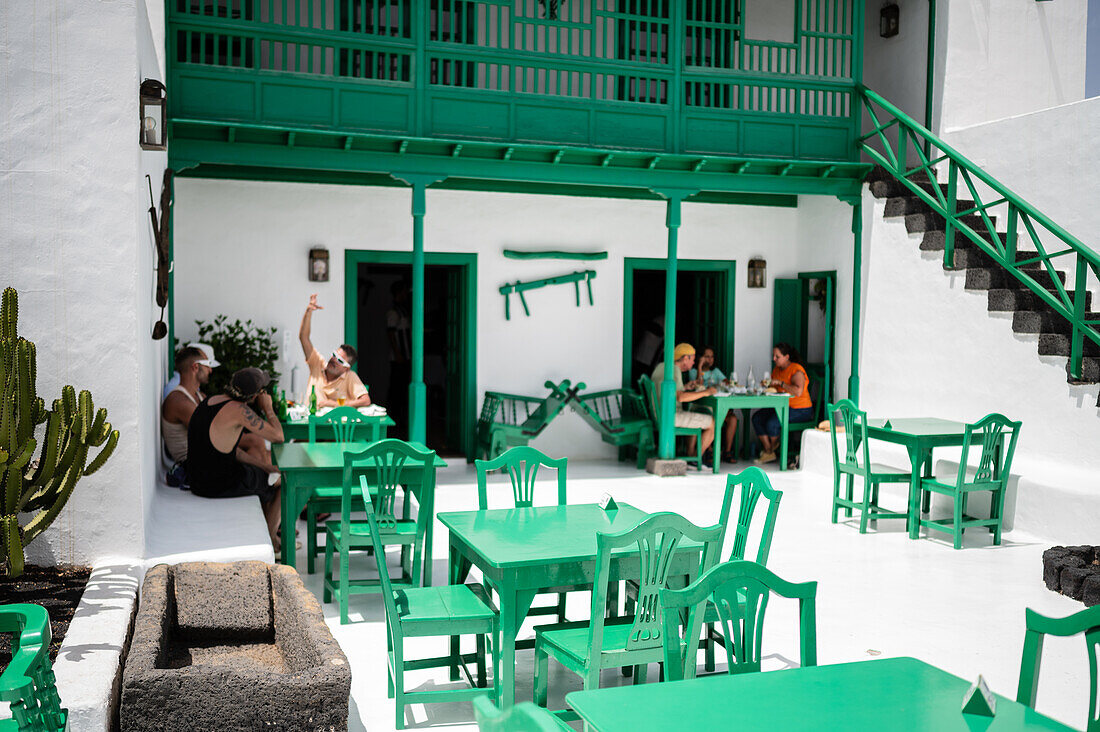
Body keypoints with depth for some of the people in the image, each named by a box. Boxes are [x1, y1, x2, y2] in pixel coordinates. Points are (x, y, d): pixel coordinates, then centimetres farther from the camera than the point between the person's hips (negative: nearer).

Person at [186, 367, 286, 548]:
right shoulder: (239, 410, -23)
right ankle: (269, 537, 26)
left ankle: (273, 527, 41)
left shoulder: (211, 401, 6)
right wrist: (268, 407, -3)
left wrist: (265, 466, 14)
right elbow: (278, 436, -18)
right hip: (219, 485, -8)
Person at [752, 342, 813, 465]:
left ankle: (773, 447, 4)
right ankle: (768, 453, -7)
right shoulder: (776, 369, 11)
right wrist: (767, 385, -1)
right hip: (782, 407, 9)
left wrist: (780, 383, -26)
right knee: (756, 418, -9)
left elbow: (798, 391, -30)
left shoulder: (796, 370, -15)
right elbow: (773, 388, 22)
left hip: (800, 410, -9)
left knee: (771, 422, -28)